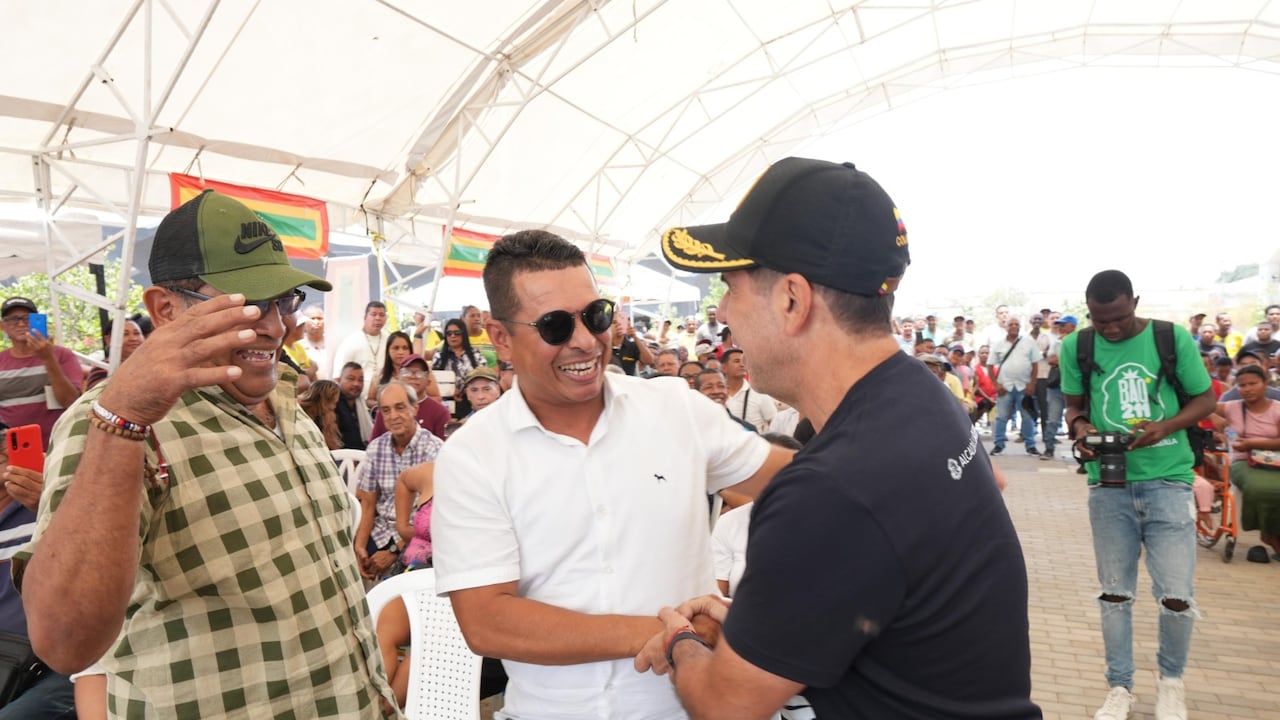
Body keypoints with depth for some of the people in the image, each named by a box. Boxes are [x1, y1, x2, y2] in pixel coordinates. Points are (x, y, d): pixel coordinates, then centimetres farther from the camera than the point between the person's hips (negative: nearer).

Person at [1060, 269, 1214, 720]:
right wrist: (1080, 427, -17)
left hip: (1167, 480, -1)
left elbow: (1204, 398, 1)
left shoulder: (1173, 337, -7)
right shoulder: (1075, 347, -4)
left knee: (1177, 594, 0)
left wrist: (1166, 427, -18)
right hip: (1108, 484, 1)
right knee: (1115, 592, 11)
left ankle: (1171, 679, 28)